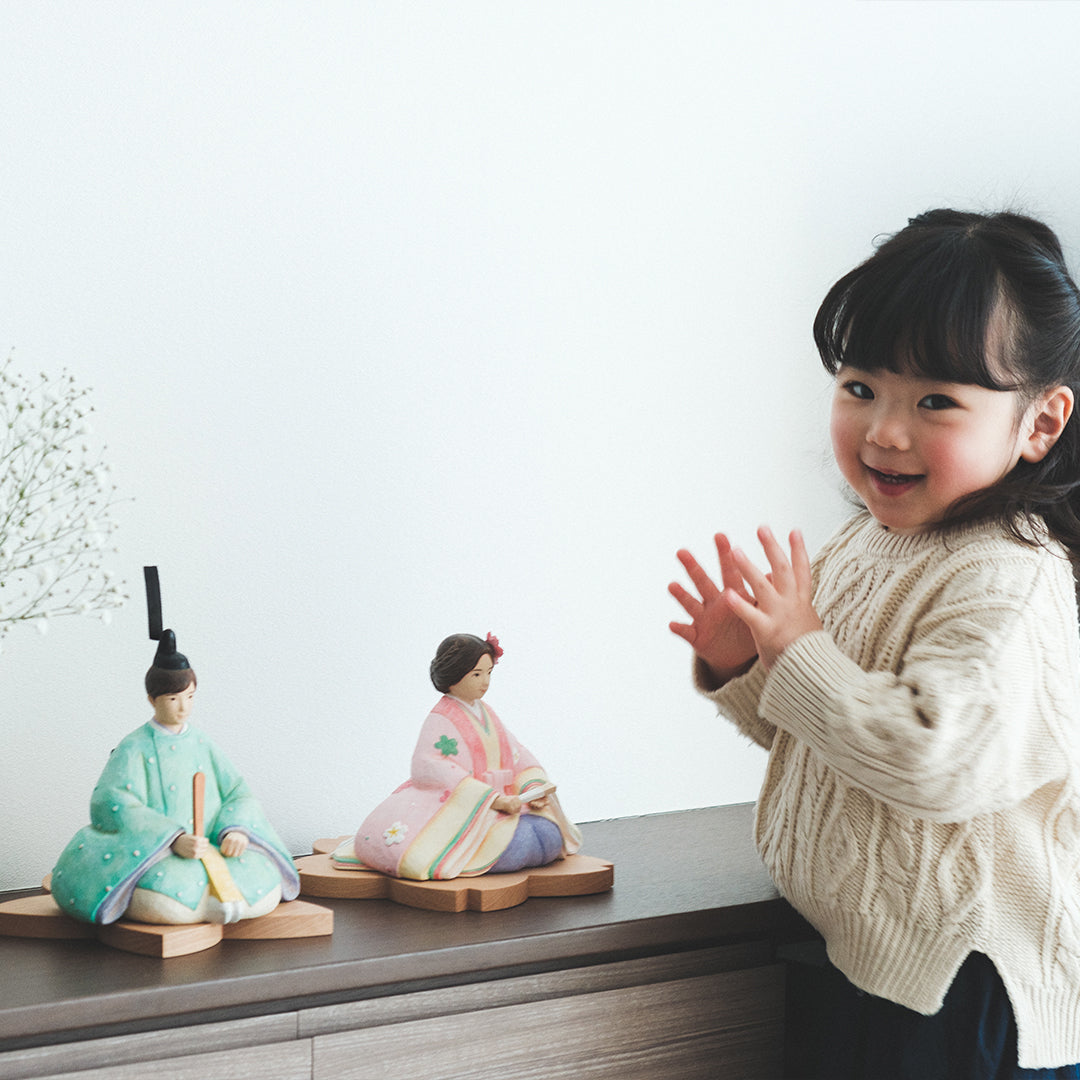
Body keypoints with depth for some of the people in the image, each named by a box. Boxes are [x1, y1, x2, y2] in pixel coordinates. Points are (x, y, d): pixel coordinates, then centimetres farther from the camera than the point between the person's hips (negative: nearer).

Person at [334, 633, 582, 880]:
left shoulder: (485, 712, 17)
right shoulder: (441, 720, -8)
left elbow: (517, 755, 16)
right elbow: (429, 767, -24)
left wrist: (533, 790, -6)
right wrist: (492, 798, -29)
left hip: (498, 802, 8)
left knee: (549, 836, -13)